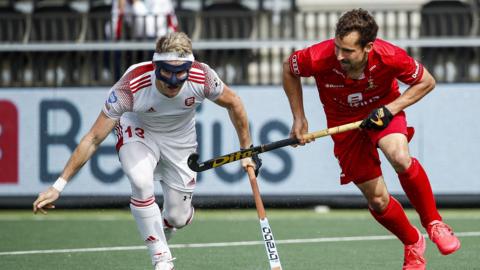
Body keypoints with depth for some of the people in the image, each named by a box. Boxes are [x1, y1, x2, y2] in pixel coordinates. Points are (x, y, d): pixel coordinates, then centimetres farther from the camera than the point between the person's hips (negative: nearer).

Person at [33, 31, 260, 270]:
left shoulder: (202, 78, -31)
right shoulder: (131, 86, -37)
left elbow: (233, 103, -7)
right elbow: (94, 139, -30)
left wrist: (247, 150, 0)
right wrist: (58, 186, -32)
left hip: (181, 140, 2)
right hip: (138, 131, -2)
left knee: (178, 218, 0)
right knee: (141, 182, -33)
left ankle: (162, 233, 39)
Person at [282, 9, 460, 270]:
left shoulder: (389, 57, -31)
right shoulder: (319, 58, -31)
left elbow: (426, 82, -12)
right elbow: (289, 69, -6)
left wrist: (391, 109, -23)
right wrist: (299, 117, -7)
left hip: (382, 112, -1)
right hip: (344, 123, 2)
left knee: (400, 159, -34)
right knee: (377, 199, 0)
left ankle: (433, 223, -12)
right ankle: (413, 244, 29)